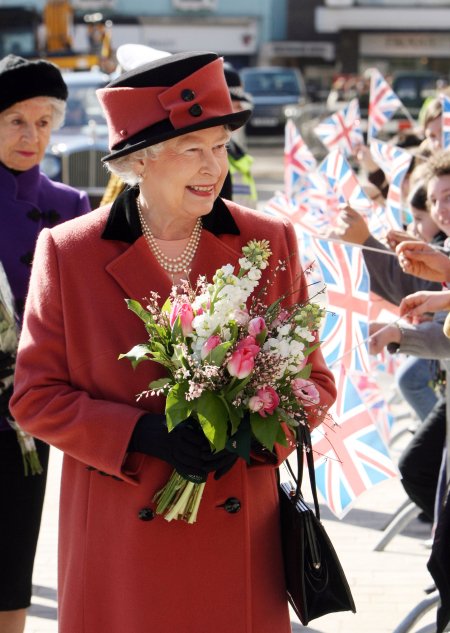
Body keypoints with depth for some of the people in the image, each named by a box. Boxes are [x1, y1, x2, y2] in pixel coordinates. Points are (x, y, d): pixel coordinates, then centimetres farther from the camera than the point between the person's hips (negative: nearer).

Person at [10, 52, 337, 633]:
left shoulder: (271, 243, 0)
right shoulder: (67, 252, -4)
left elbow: (314, 381, 6)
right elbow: (36, 395, -2)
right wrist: (142, 433, -17)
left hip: (240, 539, 1)